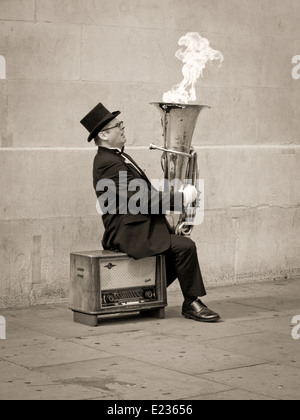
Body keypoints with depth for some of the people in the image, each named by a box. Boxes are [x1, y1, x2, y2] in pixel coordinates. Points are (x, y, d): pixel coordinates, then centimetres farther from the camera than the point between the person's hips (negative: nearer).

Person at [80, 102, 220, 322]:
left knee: (181, 244, 14)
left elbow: (145, 193, 19)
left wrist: (178, 196, 5)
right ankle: (191, 303, -6)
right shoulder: (108, 163, -18)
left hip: (138, 227, 11)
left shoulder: (118, 156, 16)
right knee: (185, 246, -19)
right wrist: (182, 197, -15)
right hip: (129, 232, -11)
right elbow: (144, 198, -22)